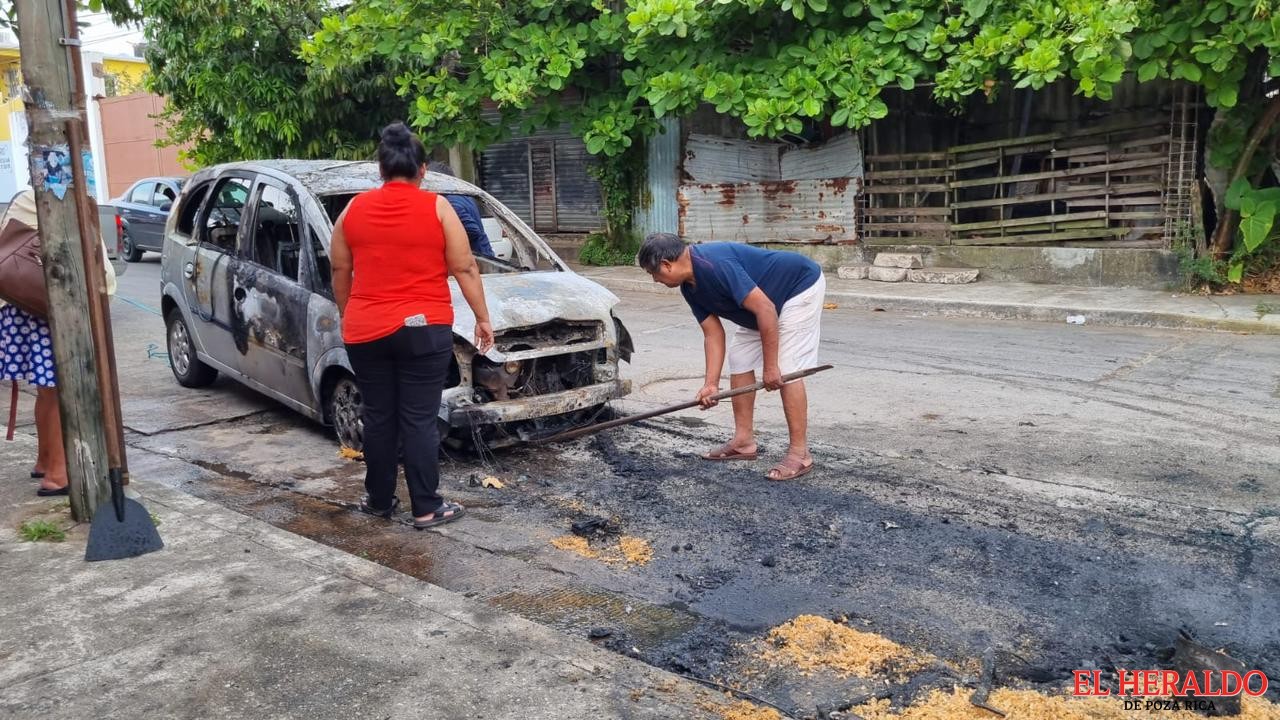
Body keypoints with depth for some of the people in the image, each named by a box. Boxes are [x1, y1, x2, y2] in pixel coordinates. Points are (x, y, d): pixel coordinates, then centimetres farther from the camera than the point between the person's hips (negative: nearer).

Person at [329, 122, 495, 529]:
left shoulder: (354, 209, 7)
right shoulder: (436, 208, -2)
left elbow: (340, 272, 14)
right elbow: (465, 269, -3)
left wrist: (347, 316, 26)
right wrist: (483, 318, 5)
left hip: (365, 331, 3)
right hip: (423, 329, -3)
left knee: (378, 417, 13)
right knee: (419, 420, 1)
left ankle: (379, 500, 24)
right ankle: (426, 508, 7)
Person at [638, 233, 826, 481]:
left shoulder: (715, 265, -31)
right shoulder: (690, 287, -2)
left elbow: (766, 309, -31)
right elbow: (713, 334, 1)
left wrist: (770, 366, -25)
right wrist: (711, 384, -8)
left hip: (802, 286, -10)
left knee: (786, 370, -14)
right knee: (739, 360, 8)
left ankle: (800, 453, -7)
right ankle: (744, 441, 16)